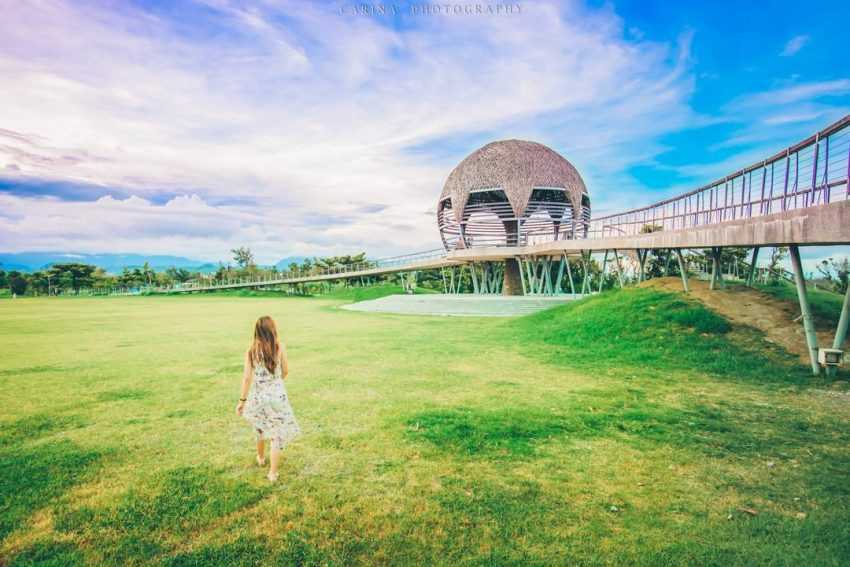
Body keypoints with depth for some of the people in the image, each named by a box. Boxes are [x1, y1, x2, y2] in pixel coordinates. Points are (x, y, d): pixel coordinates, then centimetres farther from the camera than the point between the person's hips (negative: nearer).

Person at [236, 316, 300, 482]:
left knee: (260, 429, 26)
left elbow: (247, 377, -9)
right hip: (277, 395, -2)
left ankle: (261, 458, 48)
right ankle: (273, 473, 8)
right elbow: (285, 371, 0)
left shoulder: (252, 350, -8)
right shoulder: (279, 347, -10)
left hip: (258, 395, 2)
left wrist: (242, 400, -1)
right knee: (278, 433, 7)